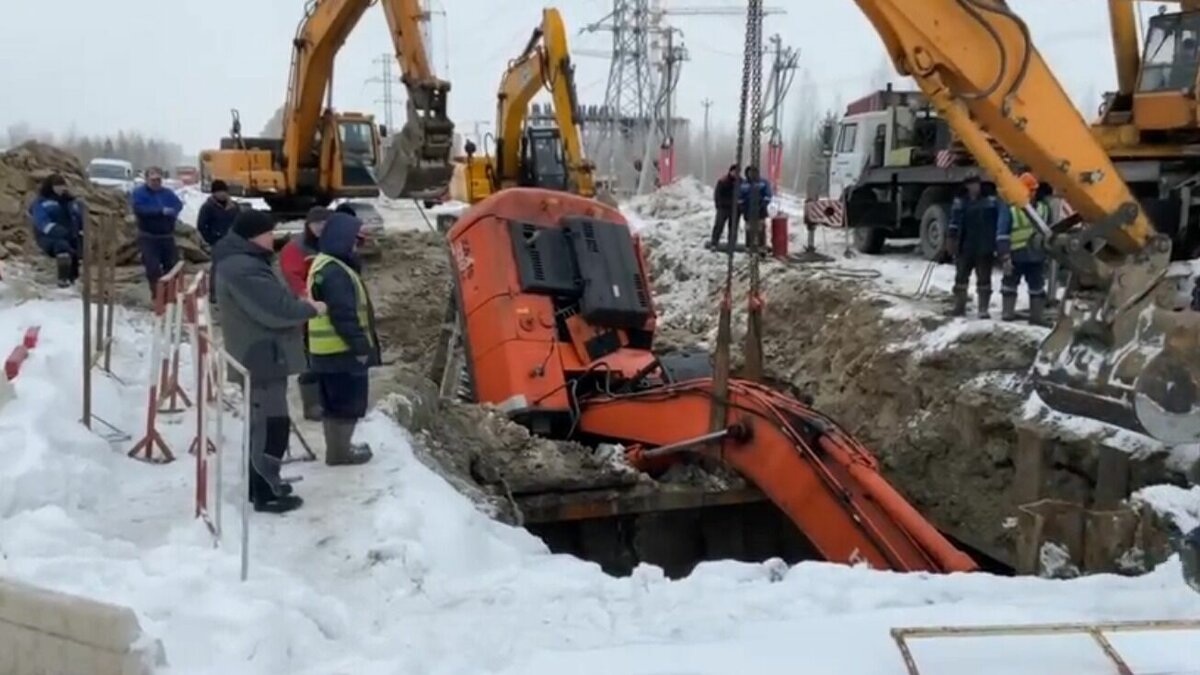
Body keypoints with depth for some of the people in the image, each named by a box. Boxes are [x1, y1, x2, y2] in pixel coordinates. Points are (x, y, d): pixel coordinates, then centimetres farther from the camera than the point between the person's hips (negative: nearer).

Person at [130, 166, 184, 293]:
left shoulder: (168, 193, 10)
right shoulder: (139, 193, -4)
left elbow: (178, 205, -5)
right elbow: (139, 209, -22)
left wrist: (171, 212, -27)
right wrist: (161, 211, -27)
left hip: (167, 236, 4)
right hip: (148, 237, -4)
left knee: (173, 265, 9)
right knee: (153, 267, -6)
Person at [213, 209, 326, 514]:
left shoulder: (242, 261, 12)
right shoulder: (244, 270, -23)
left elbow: (270, 302, 17)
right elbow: (276, 310, -26)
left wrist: (299, 303, 2)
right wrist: (311, 308, -12)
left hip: (258, 355, 11)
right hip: (263, 357, -11)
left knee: (261, 422, 19)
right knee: (272, 423, -5)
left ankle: (261, 483, 30)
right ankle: (266, 494, 3)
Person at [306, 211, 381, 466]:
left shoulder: (324, 264, 14)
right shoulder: (335, 272, -21)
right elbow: (344, 316, -24)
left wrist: (358, 344, 22)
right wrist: (360, 346, -17)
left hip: (328, 350, 11)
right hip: (342, 350, -11)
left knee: (335, 403, 18)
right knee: (348, 402, 0)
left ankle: (337, 448, 27)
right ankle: (340, 451, 7)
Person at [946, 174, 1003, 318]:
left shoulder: (991, 201, 0)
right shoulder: (959, 202, 4)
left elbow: (1002, 218, -2)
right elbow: (954, 222, 0)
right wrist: (950, 239, -8)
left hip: (984, 248, -2)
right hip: (965, 247, 2)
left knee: (984, 279, 2)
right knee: (961, 277, 11)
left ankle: (983, 309, 7)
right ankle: (959, 306, 24)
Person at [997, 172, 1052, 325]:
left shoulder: (1044, 208, 6)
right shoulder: (1011, 210, -9)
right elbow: (1002, 236, -12)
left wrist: (1048, 252, 17)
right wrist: (1005, 257, -17)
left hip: (1037, 257, 4)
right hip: (1016, 257, -4)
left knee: (1037, 288, 8)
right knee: (1010, 286, 4)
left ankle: (1036, 318, 15)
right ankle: (1007, 315, 12)